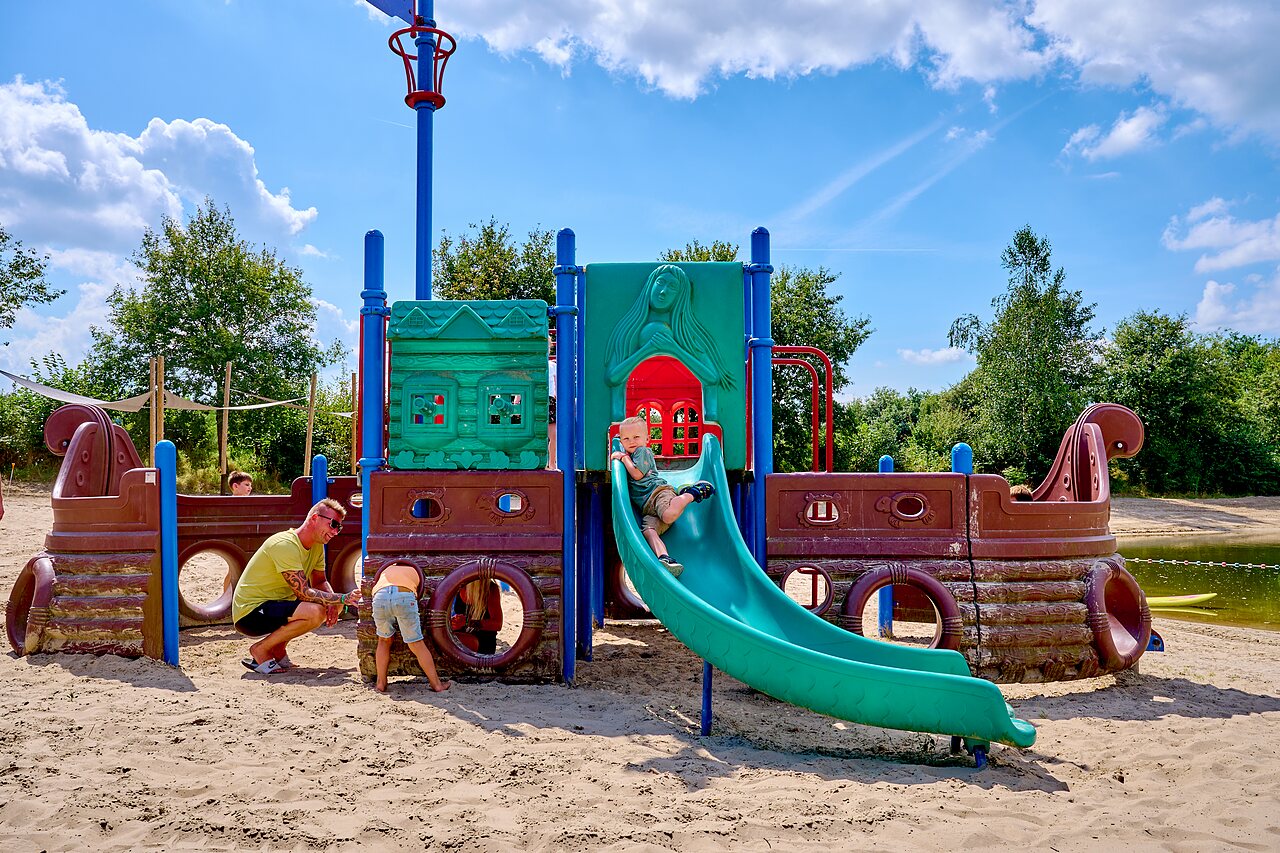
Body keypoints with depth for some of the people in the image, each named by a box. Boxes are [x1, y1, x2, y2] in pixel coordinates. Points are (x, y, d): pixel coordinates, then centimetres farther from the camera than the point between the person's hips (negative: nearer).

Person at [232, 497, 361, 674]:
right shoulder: (285, 545, -24)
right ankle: (260, 650, -10)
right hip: (249, 612, -10)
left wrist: (333, 603, -9)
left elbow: (320, 582, 12)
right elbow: (304, 593, -28)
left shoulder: (317, 545, 5)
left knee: (335, 605, 5)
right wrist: (342, 598, -26)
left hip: (275, 605, 10)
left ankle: (278, 649, 9)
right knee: (315, 611, -29)